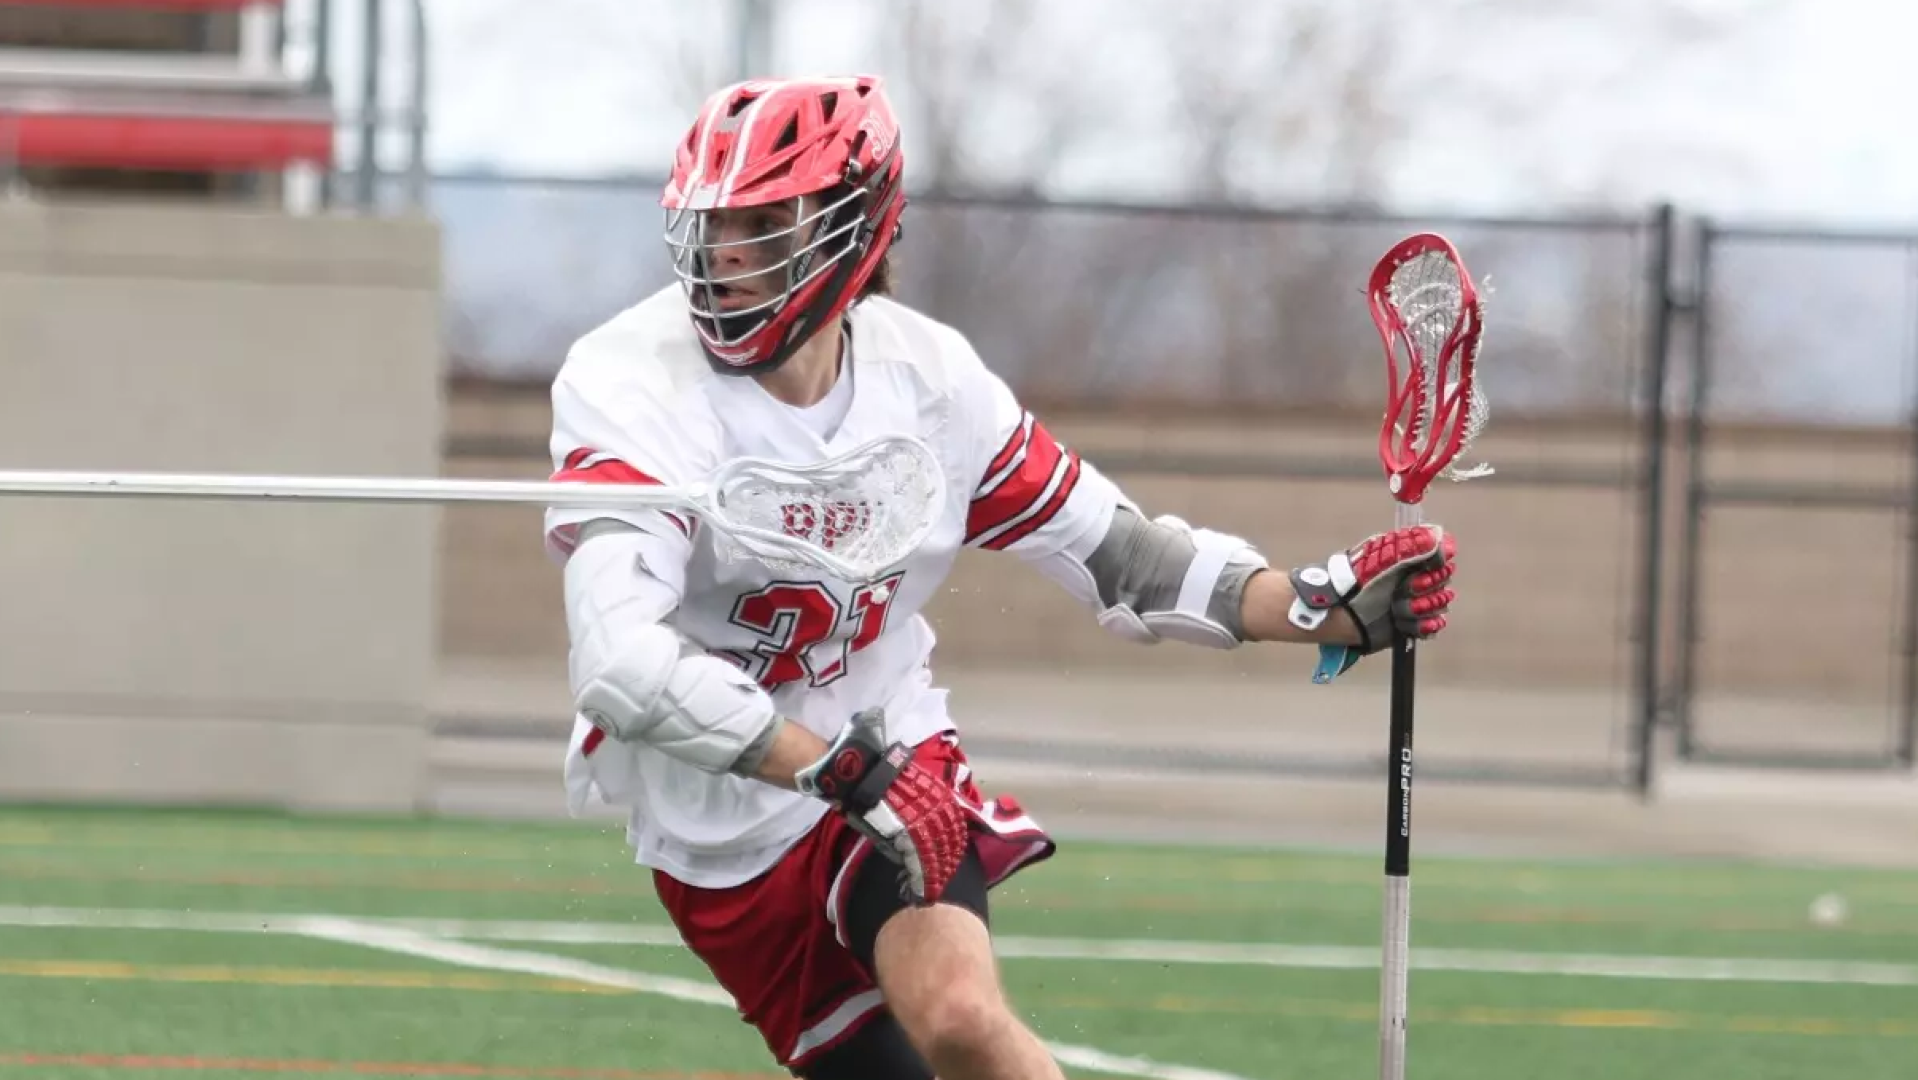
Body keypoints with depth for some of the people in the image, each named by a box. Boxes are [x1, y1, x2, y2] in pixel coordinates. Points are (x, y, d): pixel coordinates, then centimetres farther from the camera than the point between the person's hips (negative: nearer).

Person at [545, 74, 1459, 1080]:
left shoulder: (929, 377, -9)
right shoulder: (628, 389, -22)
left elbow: (1118, 553, 3)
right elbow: (620, 664, -35)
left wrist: (1330, 607, -10)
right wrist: (839, 768, -42)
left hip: (887, 760, 1)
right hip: (714, 835, -1)